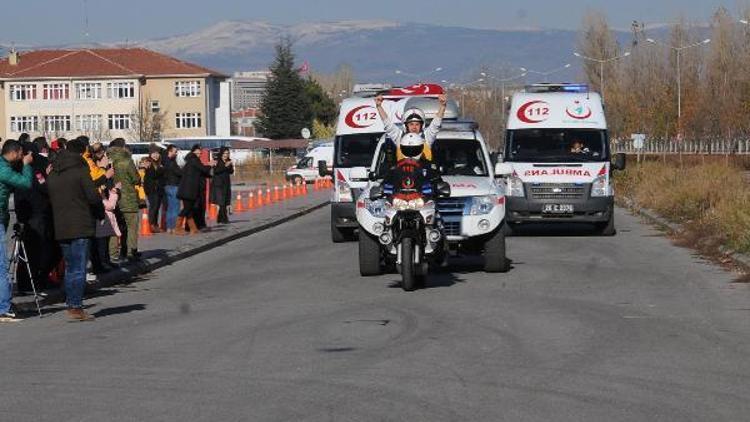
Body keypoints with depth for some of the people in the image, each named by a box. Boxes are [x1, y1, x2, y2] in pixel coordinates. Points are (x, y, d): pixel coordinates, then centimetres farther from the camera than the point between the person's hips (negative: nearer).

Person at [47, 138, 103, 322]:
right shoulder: (80, 171, -10)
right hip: (81, 227, -6)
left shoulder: (53, 174, 11)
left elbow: (50, 198, 13)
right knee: (79, 269, -4)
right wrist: (100, 213, 1)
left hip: (61, 228, 7)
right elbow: (93, 196, -15)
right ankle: (76, 307, -6)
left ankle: (71, 306, 17)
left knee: (70, 268, 15)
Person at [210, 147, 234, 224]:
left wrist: (231, 166, -11)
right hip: (218, 184, -6)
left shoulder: (229, 161, 10)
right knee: (221, 203, -12)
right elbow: (216, 171, -20)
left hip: (226, 184, 6)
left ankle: (219, 219, 15)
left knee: (224, 203, 5)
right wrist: (225, 166, -27)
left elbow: (231, 172, 9)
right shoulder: (217, 161, -7)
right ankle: (224, 219, -13)